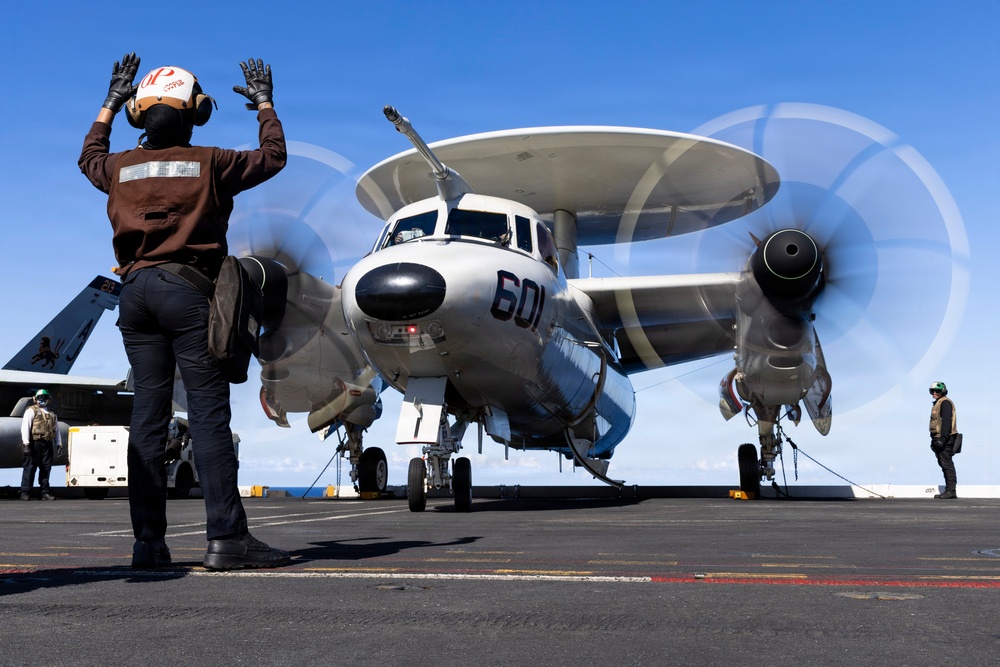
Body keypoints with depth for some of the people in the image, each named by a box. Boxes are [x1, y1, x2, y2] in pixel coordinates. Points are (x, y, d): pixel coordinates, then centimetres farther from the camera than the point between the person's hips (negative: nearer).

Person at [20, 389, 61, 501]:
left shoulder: (52, 415, 22)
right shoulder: (31, 411, 4)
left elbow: (57, 430, 22)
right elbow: (25, 427, -6)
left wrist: (59, 445, 13)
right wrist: (26, 443, -16)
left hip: (47, 444, 5)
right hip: (34, 443, -5)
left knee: (46, 469, 5)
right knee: (30, 468, -5)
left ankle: (45, 492, 9)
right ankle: (25, 493, -3)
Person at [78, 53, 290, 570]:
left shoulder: (122, 167, 13)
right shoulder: (211, 164, 2)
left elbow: (89, 159, 38)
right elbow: (273, 157, 17)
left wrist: (110, 104, 47)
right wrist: (265, 104, 31)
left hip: (134, 290, 5)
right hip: (186, 288, -5)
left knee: (148, 415, 5)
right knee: (209, 414, -8)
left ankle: (148, 541, 6)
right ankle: (225, 537, -11)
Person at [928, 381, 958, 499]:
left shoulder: (945, 402, -10)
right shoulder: (938, 403, 22)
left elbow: (946, 422, -19)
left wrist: (942, 439, -24)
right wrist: (934, 440, 22)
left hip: (945, 439, -11)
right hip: (939, 439, 11)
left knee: (947, 464, -10)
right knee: (944, 464, 11)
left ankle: (951, 490, -10)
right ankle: (949, 490, 14)